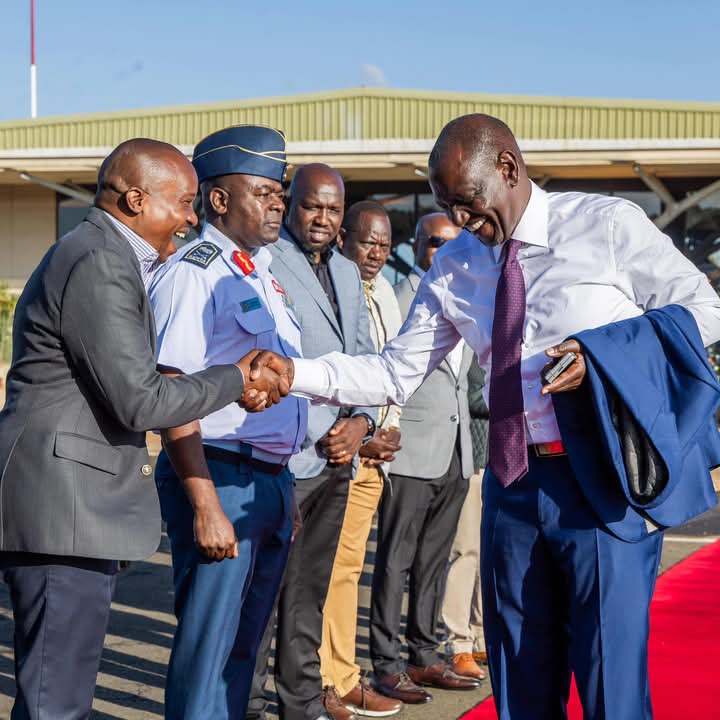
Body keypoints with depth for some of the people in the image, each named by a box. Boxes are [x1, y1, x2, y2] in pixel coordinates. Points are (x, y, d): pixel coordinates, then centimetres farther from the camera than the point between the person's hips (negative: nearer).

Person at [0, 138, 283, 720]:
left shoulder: (109, 257, 18)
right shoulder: (100, 264, -15)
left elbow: (130, 381, 19)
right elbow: (140, 402, -19)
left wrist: (237, 387, 9)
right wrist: (234, 378, -5)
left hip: (76, 504, 11)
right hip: (62, 505, -11)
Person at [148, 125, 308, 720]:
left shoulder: (264, 276, 16)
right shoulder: (193, 274, -11)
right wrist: (206, 507, -22)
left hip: (272, 480, 9)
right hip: (220, 477, -8)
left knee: (244, 644, 15)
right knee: (207, 647, -3)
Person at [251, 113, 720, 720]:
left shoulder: (608, 224, -5)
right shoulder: (454, 268, 7)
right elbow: (396, 374, 6)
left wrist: (605, 351, -18)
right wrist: (295, 373, -9)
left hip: (604, 480, -5)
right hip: (513, 481, 5)